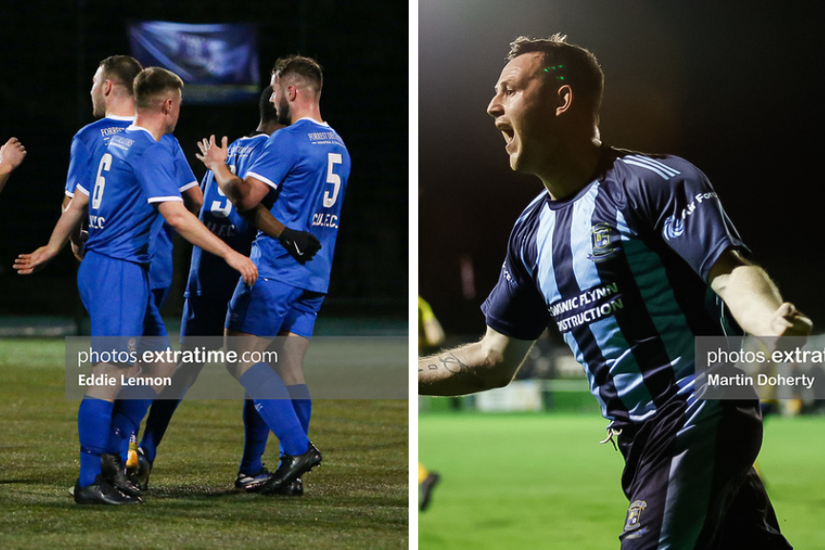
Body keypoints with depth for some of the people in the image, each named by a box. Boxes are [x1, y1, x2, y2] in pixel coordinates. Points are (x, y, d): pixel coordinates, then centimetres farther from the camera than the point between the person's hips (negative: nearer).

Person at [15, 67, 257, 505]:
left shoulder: (117, 144, 15)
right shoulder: (150, 151, -13)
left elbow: (77, 203, 24)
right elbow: (175, 215, -22)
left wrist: (52, 249, 36)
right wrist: (231, 255, -20)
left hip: (99, 267, 10)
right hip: (118, 271, -10)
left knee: (153, 366, 12)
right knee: (109, 374, -10)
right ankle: (89, 482, -9)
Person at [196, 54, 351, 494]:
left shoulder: (288, 140, -12)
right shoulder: (337, 145, 16)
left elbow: (246, 197, -17)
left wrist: (218, 165, -1)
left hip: (275, 270, -8)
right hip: (314, 273, 8)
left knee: (241, 359, -5)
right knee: (291, 370, 8)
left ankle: (297, 446, -15)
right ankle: (293, 466, 4)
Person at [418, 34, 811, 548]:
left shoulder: (654, 180, -10)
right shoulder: (532, 230, 14)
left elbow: (731, 272, -21)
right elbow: (494, 362, 20)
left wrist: (772, 323, -44)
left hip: (700, 417, -7)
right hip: (639, 443, 7)